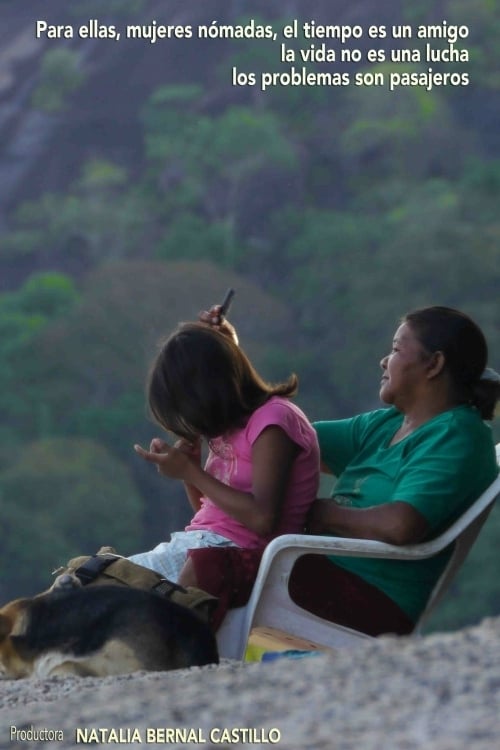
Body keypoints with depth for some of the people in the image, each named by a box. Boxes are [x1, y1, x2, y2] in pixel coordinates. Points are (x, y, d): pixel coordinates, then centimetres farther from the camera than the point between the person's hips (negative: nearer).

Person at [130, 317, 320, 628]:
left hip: (240, 553, -9)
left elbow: (262, 518, -18)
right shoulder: (233, 425, 18)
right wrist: (186, 464, 4)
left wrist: (190, 471, -12)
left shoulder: (273, 419, -8)